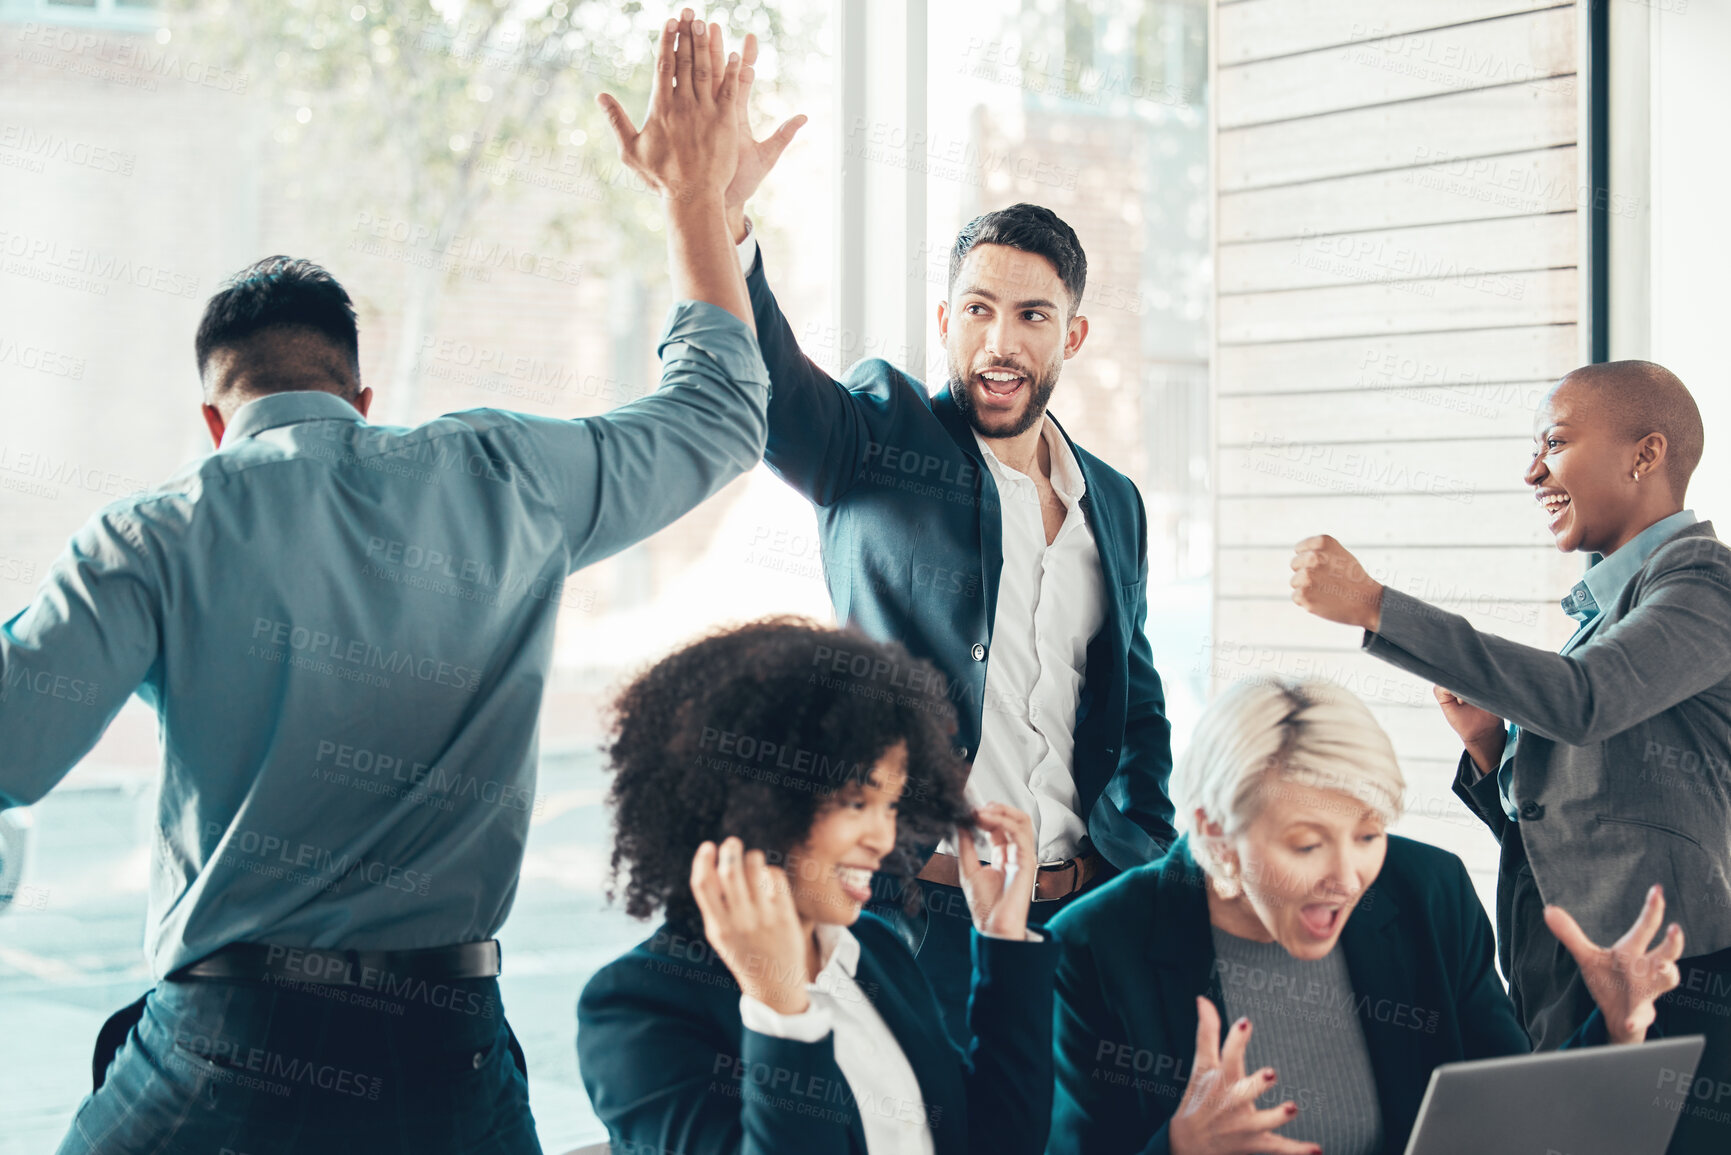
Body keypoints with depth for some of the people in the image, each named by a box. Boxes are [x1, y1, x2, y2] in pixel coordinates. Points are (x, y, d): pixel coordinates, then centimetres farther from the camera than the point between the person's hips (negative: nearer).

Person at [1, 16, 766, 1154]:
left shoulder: (157, 536, -2)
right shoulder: (507, 480, 6)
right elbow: (721, 416, 22)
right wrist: (699, 191, 32)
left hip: (228, 1055, -2)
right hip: (453, 1058, 3)